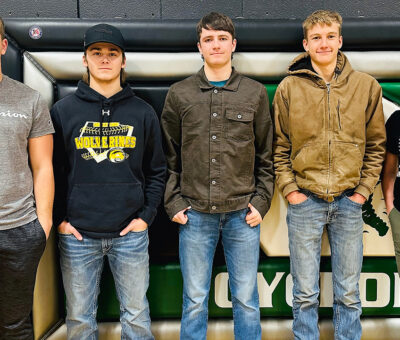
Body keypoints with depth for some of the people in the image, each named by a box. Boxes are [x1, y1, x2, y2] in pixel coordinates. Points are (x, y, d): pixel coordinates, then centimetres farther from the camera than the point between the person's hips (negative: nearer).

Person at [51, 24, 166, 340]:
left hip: (130, 234, 0)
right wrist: (59, 218, -2)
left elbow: (157, 171, 7)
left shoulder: (143, 112, 5)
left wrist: (146, 216, -1)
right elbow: (51, 169, 5)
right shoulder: (63, 110, 3)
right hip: (77, 234, 0)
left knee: (136, 313, 12)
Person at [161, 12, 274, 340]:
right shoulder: (179, 94, 5)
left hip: (243, 213, 0)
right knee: (195, 300, 11)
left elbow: (266, 155, 7)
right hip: (195, 214, 0)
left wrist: (261, 201, 0)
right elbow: (169, 156, 6)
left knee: (246, 298, 11)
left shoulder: (255, 93, 5)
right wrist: (173, 202, 0)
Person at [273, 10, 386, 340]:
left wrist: (363, 189, 0)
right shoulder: (289, 87, 1)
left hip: (349, 202, 1)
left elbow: (376, 145, 8)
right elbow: (279, 146, 4)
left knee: (348, 293, 12)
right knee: (305, 293, 9)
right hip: (304, 201, -1)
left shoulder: (366, 85, 3)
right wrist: (289, 189, -4)